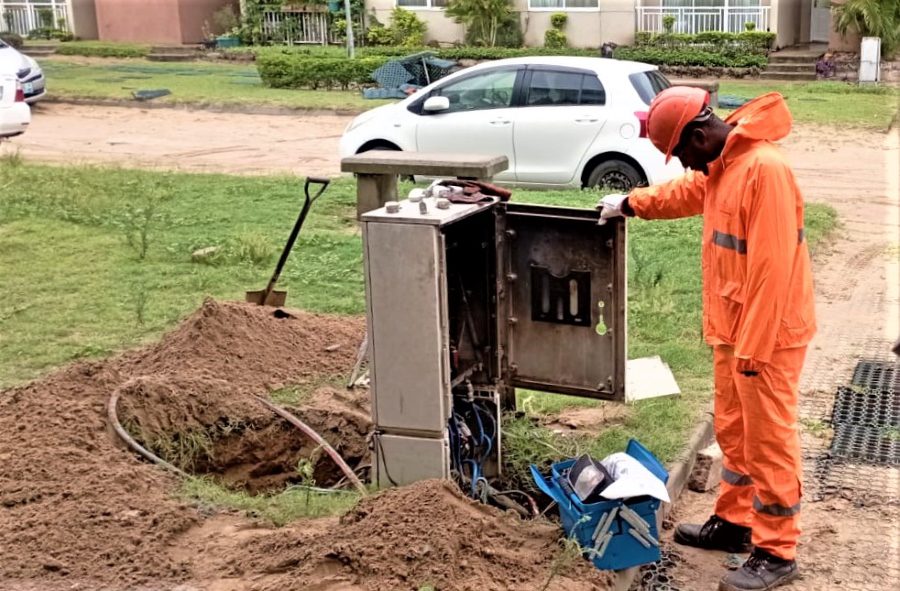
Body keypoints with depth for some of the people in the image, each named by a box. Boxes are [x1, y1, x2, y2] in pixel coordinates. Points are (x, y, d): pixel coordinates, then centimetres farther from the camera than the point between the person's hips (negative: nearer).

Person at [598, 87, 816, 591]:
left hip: (768, 335, -9)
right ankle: (734, 523, 34)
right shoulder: (721, 166, 7)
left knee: (770, 443, 1)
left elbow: (772, 268, -26)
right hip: (734, 329, 9)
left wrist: (753, 347, -24)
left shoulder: (765, 169, -24)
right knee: (734, 434, 19)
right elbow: (688, 193, 31)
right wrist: (632, 203, 36)